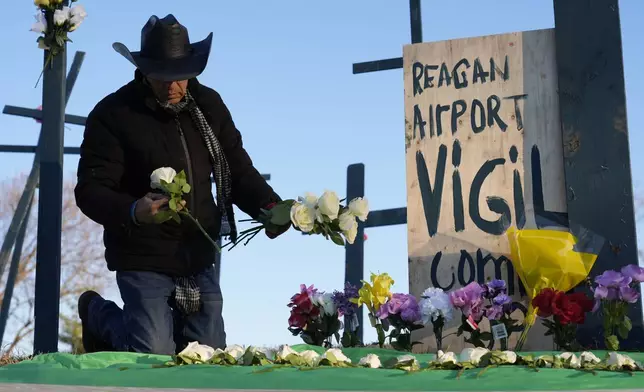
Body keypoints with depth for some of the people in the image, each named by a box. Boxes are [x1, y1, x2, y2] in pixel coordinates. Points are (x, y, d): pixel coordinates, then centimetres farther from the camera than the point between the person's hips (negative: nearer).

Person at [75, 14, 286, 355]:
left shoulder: (208, 105, 3)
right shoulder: (113, 114, -13)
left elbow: (238, 170, 9)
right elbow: (90, 191, -17)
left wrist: (269, 207, -11)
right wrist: (133, 211, -38)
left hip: (199, 255, 6)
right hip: (143, 258, -5)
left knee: (210, 352, 12)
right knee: (156, 355, -9)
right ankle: (99, 313, 22)